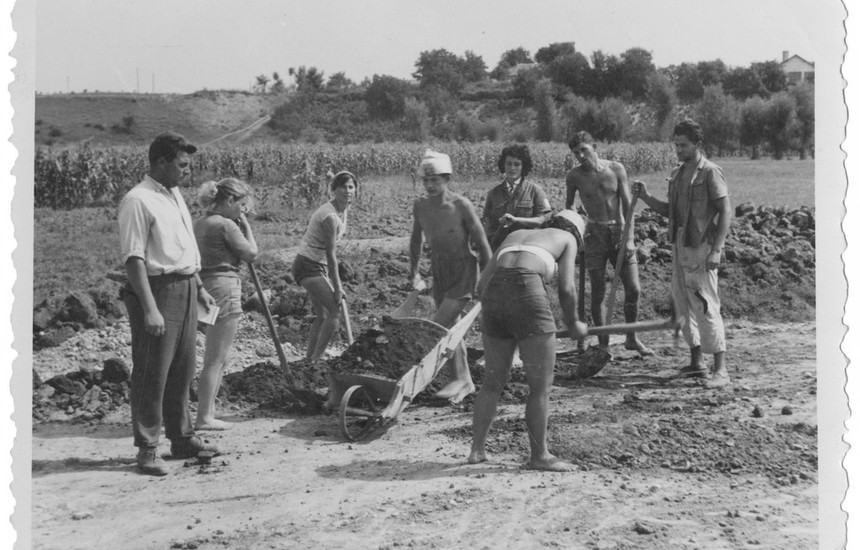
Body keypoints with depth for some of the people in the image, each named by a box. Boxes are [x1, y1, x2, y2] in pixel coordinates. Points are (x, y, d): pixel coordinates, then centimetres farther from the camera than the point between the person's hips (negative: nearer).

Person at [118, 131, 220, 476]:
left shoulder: (175, 195, 15)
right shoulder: (138, 201, -13)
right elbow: (133, 258, -18)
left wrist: (199, 287, 21)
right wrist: (149, 308, -23)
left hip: (185, 288, 9)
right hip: (158, 289, -9)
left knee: (183, 369, 15)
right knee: (152, 373, -3)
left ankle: (182, 438, 26)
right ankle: (147, 449, 5)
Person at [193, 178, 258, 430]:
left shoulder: (200, 223, 15)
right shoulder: (226, 225, -13)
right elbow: (251, 253, -8)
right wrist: (245, 225, 2)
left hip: (206, 286, 10)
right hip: (224, 288, -10)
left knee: (216, 358, 17)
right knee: (216, 359, -4)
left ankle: (207, 412, 20)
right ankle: (204, 417, -1)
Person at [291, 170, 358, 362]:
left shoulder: (344, 210, 7)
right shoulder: (330, 217, -23)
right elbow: (330, 255, -19)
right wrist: (337, 287, -15)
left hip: (319, 267, 10)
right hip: (309, 266, -10)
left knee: (323, 316, 13)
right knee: (336, 311, -16)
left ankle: (309, 360, 22)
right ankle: (316, 359, -10)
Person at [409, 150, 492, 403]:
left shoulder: (461, 206, -19)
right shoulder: (420, 206, -4)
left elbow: (481, 243, -11)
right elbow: (416, 240, 13)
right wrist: (413, 272, 18)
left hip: (464, 271, -6)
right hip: (439, 271, 6)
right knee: (450, 328, 10)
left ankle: (459, 379, 1)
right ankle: (465, 381, 23)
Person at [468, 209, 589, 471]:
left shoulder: (515, 235, 33)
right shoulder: (567, 237, 21)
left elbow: (482, 284, 23)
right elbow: (566, 288, 6)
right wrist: (573, 324, 23)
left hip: (492, 295, 6)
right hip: (527, 295, -6)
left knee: (494, 379, 21)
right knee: (541, 385, 8)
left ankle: (477, 449, 27)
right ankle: (539, 456, 14)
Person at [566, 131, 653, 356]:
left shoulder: (616, 169, -1)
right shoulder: (574, 176, -1)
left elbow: (627, 205, -1)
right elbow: (568, 205, 14)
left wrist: (629, 237, -9)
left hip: (619, 231, 1)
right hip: (594, 234, -1)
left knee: (633, 289, -1)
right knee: (598, 292, -3)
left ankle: (632, 339, 16)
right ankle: (603, 344, 8)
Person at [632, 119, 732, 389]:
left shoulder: (710, 172, -9)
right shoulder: (677, 173, 14)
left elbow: (726, 212, -13)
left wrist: (716, 250, -20)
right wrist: (646, 197, 5)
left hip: (701, 249, -8)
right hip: (679, 247, 8)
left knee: (706, 306, -8)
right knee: (683, 305, 12)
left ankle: (720, 369, -3)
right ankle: (697, 362, 23)